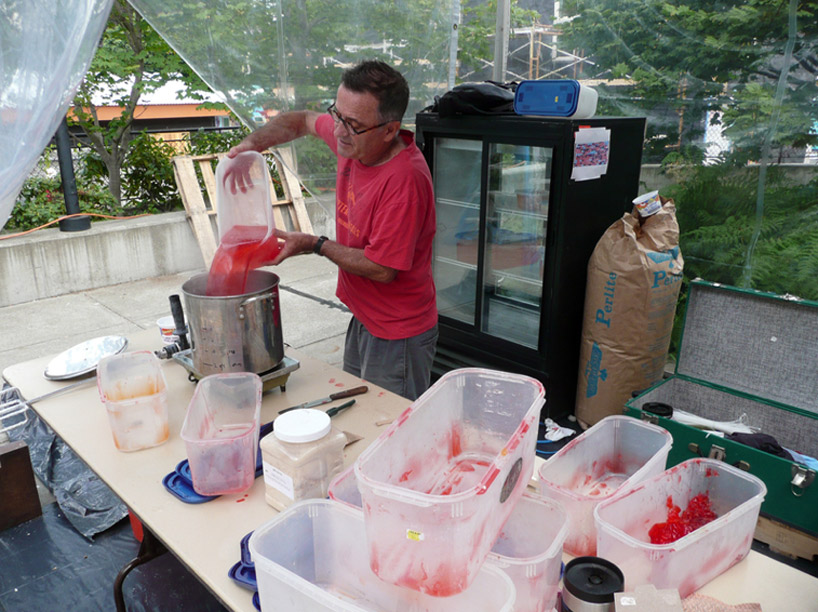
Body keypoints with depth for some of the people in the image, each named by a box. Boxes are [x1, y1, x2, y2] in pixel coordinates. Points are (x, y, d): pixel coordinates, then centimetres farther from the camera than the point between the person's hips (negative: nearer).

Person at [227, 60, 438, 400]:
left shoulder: (405, 180, -29)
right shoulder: (352, 140, -5)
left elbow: (383, 269, -26)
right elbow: (303, 121, 16)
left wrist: (314, 245, -16)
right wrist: (253, 143, -3)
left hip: (397, 336, -8)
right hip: (363, 320, 8)